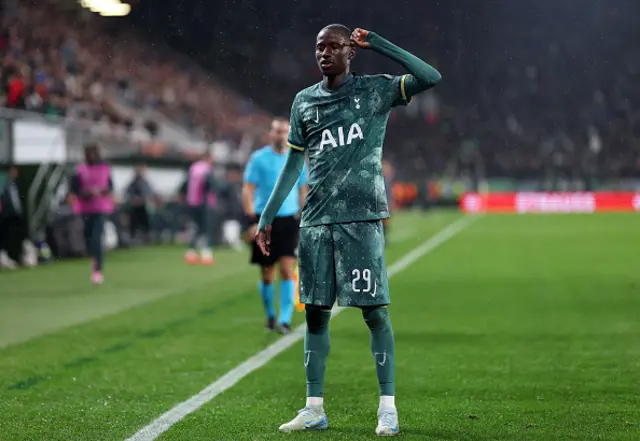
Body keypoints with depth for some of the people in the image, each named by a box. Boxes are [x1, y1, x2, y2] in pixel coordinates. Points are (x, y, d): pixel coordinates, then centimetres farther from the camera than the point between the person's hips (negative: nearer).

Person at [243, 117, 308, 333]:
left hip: (288, 220, 2)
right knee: (267, 275, 5)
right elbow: (248, 190, -4)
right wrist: (252, 222, -12)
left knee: (287, 270, -11)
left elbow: (302, 192, 16)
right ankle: (270, 316, 24)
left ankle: (285, 319, -11)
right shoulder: (258, 159, -2)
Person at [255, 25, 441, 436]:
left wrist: (377, 43, -10)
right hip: (316, 218, 4)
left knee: (375, 311, -5)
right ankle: (315, 409, 11)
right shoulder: (304, 101, 13)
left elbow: (431, 78, -12)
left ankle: (388, 407, 1)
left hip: (362, 217, -4)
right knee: (315, 311, 5)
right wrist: (268, 217, 14)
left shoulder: (376, 90, 2)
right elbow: (293, 164, 18)